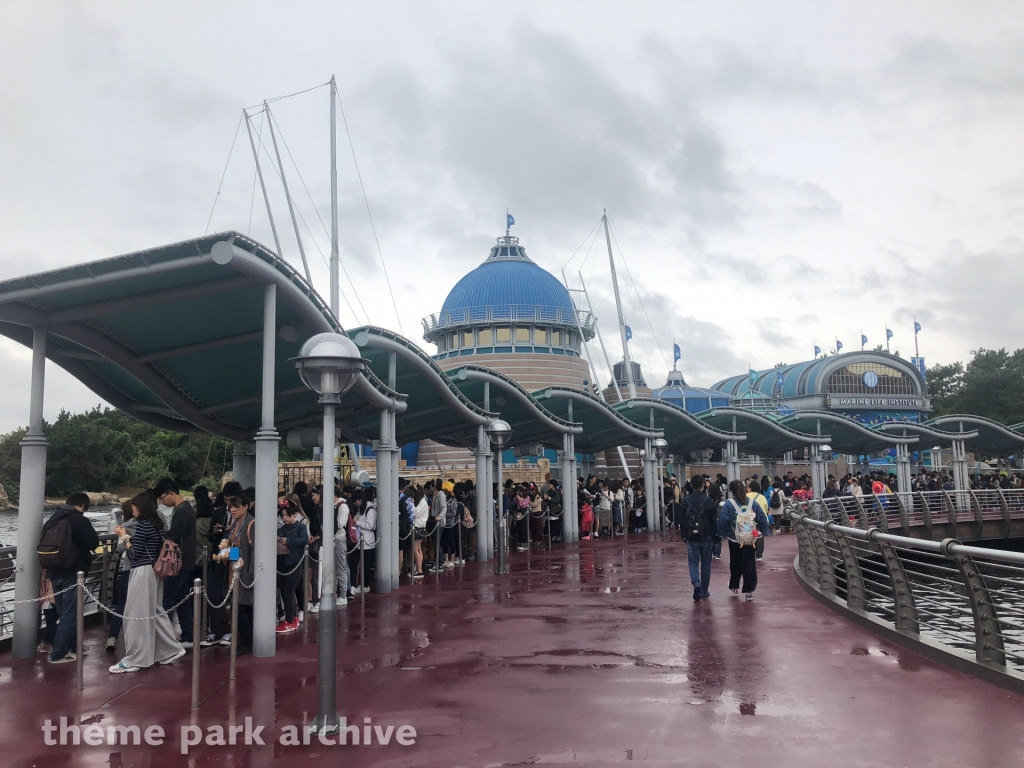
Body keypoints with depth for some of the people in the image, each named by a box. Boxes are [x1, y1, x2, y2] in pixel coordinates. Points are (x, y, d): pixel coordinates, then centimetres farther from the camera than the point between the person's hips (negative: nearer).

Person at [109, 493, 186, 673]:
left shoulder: (142, 525, -14)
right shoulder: (157, 524, 11)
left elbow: (135, 553, -14)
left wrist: (124, 537, -2)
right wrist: (129, 536, 12)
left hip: (142, 572, -9)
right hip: (154, 571, 9)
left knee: (137, 615, -3)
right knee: (155, 611, 16)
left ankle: (135, 660, 2)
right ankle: (171, 650, 20)